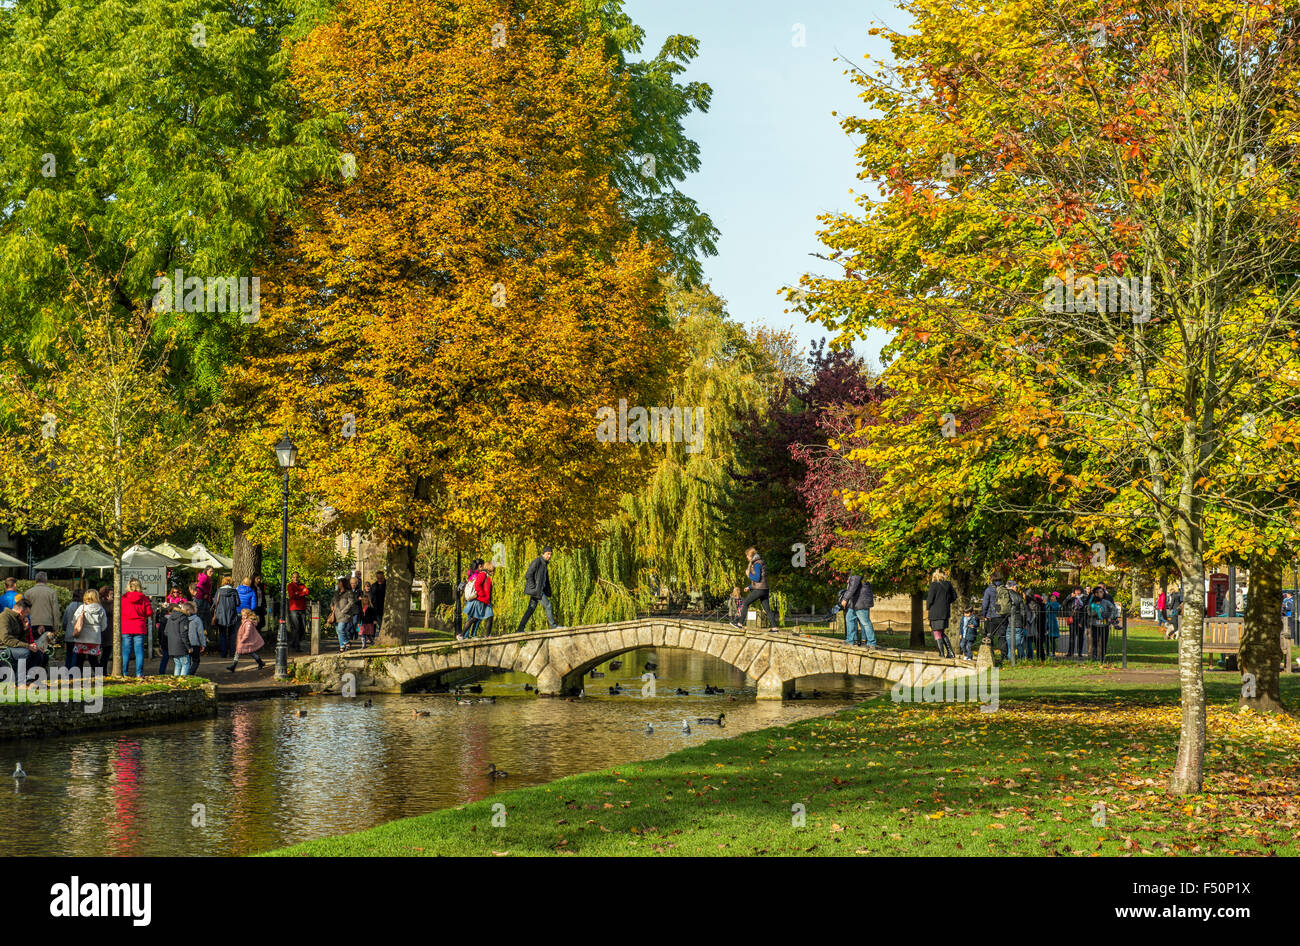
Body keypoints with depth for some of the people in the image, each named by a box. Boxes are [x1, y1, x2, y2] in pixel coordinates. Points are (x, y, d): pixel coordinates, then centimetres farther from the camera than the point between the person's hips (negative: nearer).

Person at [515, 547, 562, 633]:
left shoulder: (545, 564, 18)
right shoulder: (536, 562, -11)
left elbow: (546, 579, 25)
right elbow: (528, 575, -17)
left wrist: (548, 592, 16)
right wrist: (533, 587, -19)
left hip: (540, 590, 9)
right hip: (535, 590, -9)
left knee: (531, 608, 5)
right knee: (547, 605, -6)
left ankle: (520, 629, 4)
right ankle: (553, 625, 2)